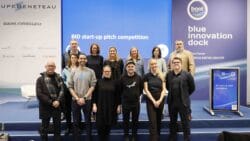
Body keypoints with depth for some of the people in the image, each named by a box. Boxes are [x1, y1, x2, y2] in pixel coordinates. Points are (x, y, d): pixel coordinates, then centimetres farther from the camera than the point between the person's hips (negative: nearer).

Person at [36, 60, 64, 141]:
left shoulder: (59, 78, 6)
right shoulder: (40, 79, -2)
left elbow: (62, 91, -1)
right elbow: (39, 94, -9)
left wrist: (58, 101, -18)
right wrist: (51, 102, -15)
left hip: (57, 106, 2)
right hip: (45, 107, -2)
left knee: (57, 127, 11)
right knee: (44, 128, 9)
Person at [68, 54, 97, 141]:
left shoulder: (91, 72, 0)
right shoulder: (73, 72, 4)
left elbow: (92, 86, -5)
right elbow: (70, 87, 2)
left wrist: (84, 98, -12)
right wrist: (77, 98, -8)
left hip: (87, 100, -1)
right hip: (75, 100, 2)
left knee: (88, 122, 7)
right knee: (75, 122, 8)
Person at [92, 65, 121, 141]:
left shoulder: (115, 82, 2)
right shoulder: (99, 82, 2)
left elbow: (117, 95, 4)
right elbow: (95, 94, 2)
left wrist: (119, 106, 1)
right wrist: (94, 105, -4)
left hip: (111, 107, 1)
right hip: (100, 107, 0)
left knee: (108, 125, 8)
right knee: (100, 125, -3)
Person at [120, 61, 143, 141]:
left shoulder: (138, 78, -5)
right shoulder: (123, 78, -7)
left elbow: (141, 89, 7)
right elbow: (120, 90, 2)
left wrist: (137, 95, 7)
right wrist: (124, 96, 5)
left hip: (136, 102, 1)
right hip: (125, 102, -1)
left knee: (135, 120, 11)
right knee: (126, 120, 9)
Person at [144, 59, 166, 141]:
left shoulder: (161, 76, 4)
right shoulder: (147, 76, -2)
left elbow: (164, 89, 1)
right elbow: (146, 90, -5)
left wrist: (160, 100, -10)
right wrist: (153, 101, -11)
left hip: (160, 100, 2)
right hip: (150, 100, -2)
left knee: (158, 120, 11)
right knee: (152, 121, -7)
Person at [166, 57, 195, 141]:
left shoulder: (187, 74, -8)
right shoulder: (168, 75, 2)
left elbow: (192, 87, 1)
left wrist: (185, 95, 5)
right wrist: (172, 93, 10)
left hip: (183, 102, -3)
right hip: (172, 102, 4)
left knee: (185, 123, 5)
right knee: (172, 122, 16)